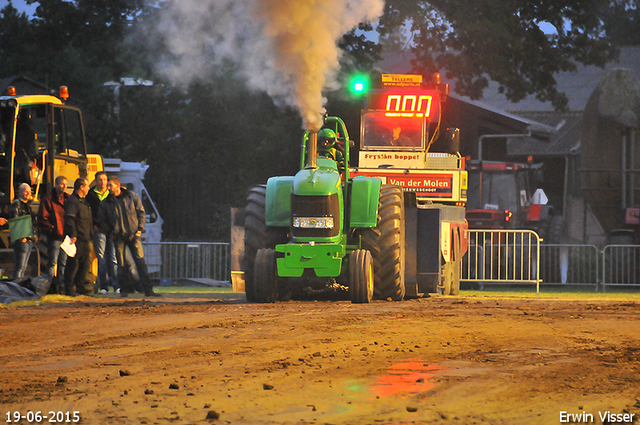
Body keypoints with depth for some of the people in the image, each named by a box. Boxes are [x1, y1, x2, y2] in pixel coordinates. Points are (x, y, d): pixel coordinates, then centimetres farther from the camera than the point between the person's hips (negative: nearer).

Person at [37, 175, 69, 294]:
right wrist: (51, 230, -13)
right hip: (54, 237, -5)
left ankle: (61, 286, 13)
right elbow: (42, 218, -5)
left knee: (63, 263, 8)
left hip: (66, 237, 5)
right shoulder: (48, 199, -3)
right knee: (52, 263, -2)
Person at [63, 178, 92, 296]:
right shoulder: (72, 201, -11)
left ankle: (80, 286, 18)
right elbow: (69, 219, -19)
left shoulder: (84, 201, 19)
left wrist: (90, 234, 22)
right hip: (77, 238, -9)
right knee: (73, 263, -5)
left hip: (85, 239, 9)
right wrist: (73, 235, -22)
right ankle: (70, 288, -1)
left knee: (86, 262, 10)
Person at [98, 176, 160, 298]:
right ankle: (125, 288, 10)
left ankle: (148, 289, -7)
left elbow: (141, 213, 8)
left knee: (140, 262, -6)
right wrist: (109, 233, 0)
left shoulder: (132, 197, 2)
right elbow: (101, 220, 11)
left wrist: (139, 229, 0)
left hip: (133, 235, -1)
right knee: (121, 264, 1)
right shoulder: (106, 203, 4)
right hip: (118, 237, 1)